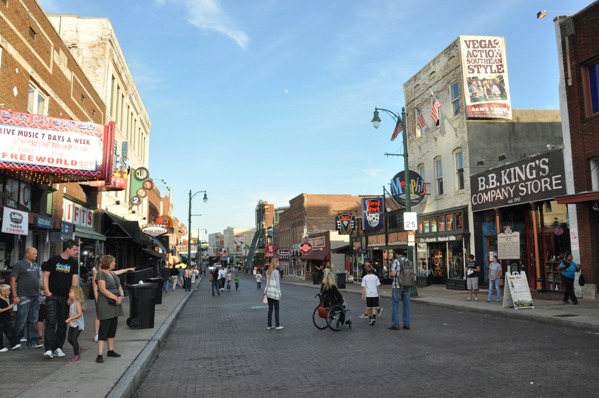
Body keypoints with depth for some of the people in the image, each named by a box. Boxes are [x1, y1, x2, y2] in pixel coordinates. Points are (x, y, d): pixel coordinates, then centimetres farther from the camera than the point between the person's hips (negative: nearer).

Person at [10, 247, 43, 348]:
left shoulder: (36, 265, 14)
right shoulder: (19, 265, -5)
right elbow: (13, 281, -8)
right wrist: (15, 296, -13)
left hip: (35, 297, 6)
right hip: (24, 297, -6)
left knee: (33, 321, 7)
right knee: (22, 320, 0)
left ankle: (32, 342, 10)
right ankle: (17, 339, 17)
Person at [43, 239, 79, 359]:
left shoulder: (74, 263, 6)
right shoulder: (53, 260, -2)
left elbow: (75, 279, 3)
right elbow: (46, 276, -1)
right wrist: (47, 292, -10)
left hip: (66, 297, 3)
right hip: (52, 296, -3)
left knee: (62, 323, 7)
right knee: (51, 322, -9)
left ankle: (58, 347, 16)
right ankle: (49, 349, -9)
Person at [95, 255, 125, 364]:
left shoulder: (113, 274, 15)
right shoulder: (101, 274, -10)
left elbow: (119, 287, 15)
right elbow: (103, 290, -19)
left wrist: (121, 296, -5)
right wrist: (116, 298, -20)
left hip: (115, 305, 8)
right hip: (105, 305, -8)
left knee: (113, 328, 13)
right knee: (104, 329, -7)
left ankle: (111, 350, 24)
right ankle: (100, 354, -4)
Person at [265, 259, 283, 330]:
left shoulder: (268, 272, 11)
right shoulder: (276, 272, -13)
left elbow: (267, 282, 13)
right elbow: (277, 283, -13)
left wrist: (265, 291, 16)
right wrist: (279, 292, -8)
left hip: (268, 292, 7)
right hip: (274, 293, -7)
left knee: (270, 309, 11)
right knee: (276, 309, 1)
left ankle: (269, 325, 13)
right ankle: (277, 325, 5)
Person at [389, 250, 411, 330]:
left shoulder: (396, 261, -10)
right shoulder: (409, 262, 7)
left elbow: (393, 273, -19)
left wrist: (391, 274, 2)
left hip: (397, 286, -5)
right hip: (407, 286, 5)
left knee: (395, 305, 2)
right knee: (406, 305, 10)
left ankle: (395, 324, 3)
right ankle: (406, 324, 12)